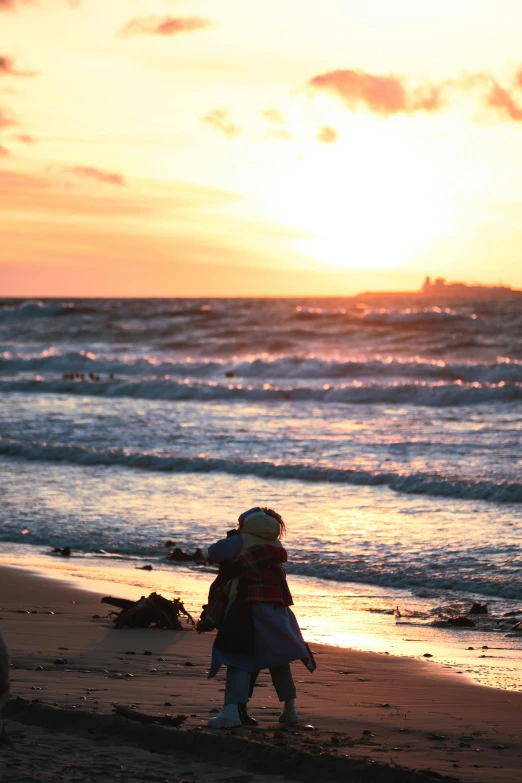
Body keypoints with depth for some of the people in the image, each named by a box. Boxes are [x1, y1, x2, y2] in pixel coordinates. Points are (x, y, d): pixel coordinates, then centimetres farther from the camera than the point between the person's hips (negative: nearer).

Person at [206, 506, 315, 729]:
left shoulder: (243, 541, 2)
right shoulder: (277, 548, 16)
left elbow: (214, 552, -2)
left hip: (247, 607, -5)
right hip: (276, 608, 5)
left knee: (239, 658, -10)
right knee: (279, 657, 20)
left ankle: (232, 709, -26)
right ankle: (290, 709, 24)